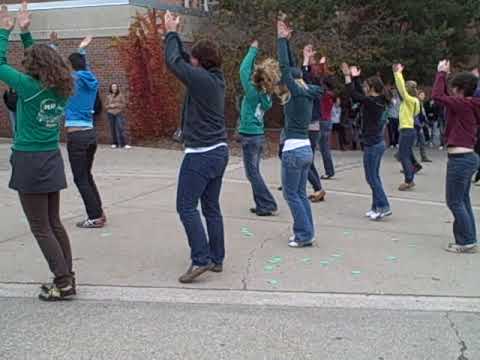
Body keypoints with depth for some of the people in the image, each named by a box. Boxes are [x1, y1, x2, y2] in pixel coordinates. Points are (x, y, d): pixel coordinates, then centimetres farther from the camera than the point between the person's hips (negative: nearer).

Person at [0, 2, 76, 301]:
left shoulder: (29, 87, -15)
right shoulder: (62, 89, 3)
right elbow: (42, 58, 18)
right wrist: (25, 31, 16)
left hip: (30, 163, -7)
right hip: (52, 161, 7)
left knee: (41, 228, 2)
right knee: (54, 223, 15)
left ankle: (64, 283, 3)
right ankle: (67, 277, 19)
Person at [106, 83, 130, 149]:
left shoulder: (120, 95, 3)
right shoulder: (109, 96, 11)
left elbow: (124, 104, 2)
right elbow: (106, 106, 15)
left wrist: (116, 105, -8)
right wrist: (110, 106, -7)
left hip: (119, 114, -3)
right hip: (110, 114, 3)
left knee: (121, 128, -12)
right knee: (113, 129, 1)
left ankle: (124, 144, -15)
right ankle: (114, 143, 9)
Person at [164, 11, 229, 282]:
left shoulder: (202, 78, -15)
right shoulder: (217, 77, 9)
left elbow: (173, 62, -6)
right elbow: (185, 59, 20)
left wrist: (171, 32, 7)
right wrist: (174, 34, 20)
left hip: (200, 154, -9)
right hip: (219, 151, 9)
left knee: (186, 206, -3)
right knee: (211, 207, 12)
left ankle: (201, 259, -6)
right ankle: (217, 259, 17)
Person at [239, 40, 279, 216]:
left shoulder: (253, 91, -15)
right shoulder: (266, 94, 4)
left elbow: (244, 70, -10)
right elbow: (250, 71, 14)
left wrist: (253, 50, -1)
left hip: (250, 136, -8)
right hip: (258, 135, 8)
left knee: (252, 173, -2)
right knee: (254, 172, 14)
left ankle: (268, 205, -3)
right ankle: (262, 204, 16)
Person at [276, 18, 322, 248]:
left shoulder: (298, 94, -11)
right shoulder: (306, 94, 10)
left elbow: (285, 67, -14)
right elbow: (292, 68, 16)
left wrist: (282, 39, -7)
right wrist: (285, 41, 17)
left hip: (294, 151, -9)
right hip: (306, 149, 9)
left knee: (291, 194, 2)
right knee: (300, 193, 14)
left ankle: (304, 235, 5)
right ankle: (306, 233, 17)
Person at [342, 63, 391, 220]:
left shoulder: (372, 102, -17)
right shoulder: (379, 101, 9)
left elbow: (354, 95, -18)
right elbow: (360, 95, 21)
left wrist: (348, 76, -14)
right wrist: (355, 78, 22)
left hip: (372, 145, -9)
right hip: (378, 142, 9)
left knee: (371, 177, -3)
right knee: (374, 176, 14)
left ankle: (383, 207, -2)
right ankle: (377, 207, 19)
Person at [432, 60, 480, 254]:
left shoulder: (464, 105, -16)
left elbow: (437, 96, -20)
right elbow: (447, 98, 23)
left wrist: (442, 73, -9)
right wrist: (444, 75, 18)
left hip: (460, 159, -10)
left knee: (454, 202, -2)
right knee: (463, 201, 16)